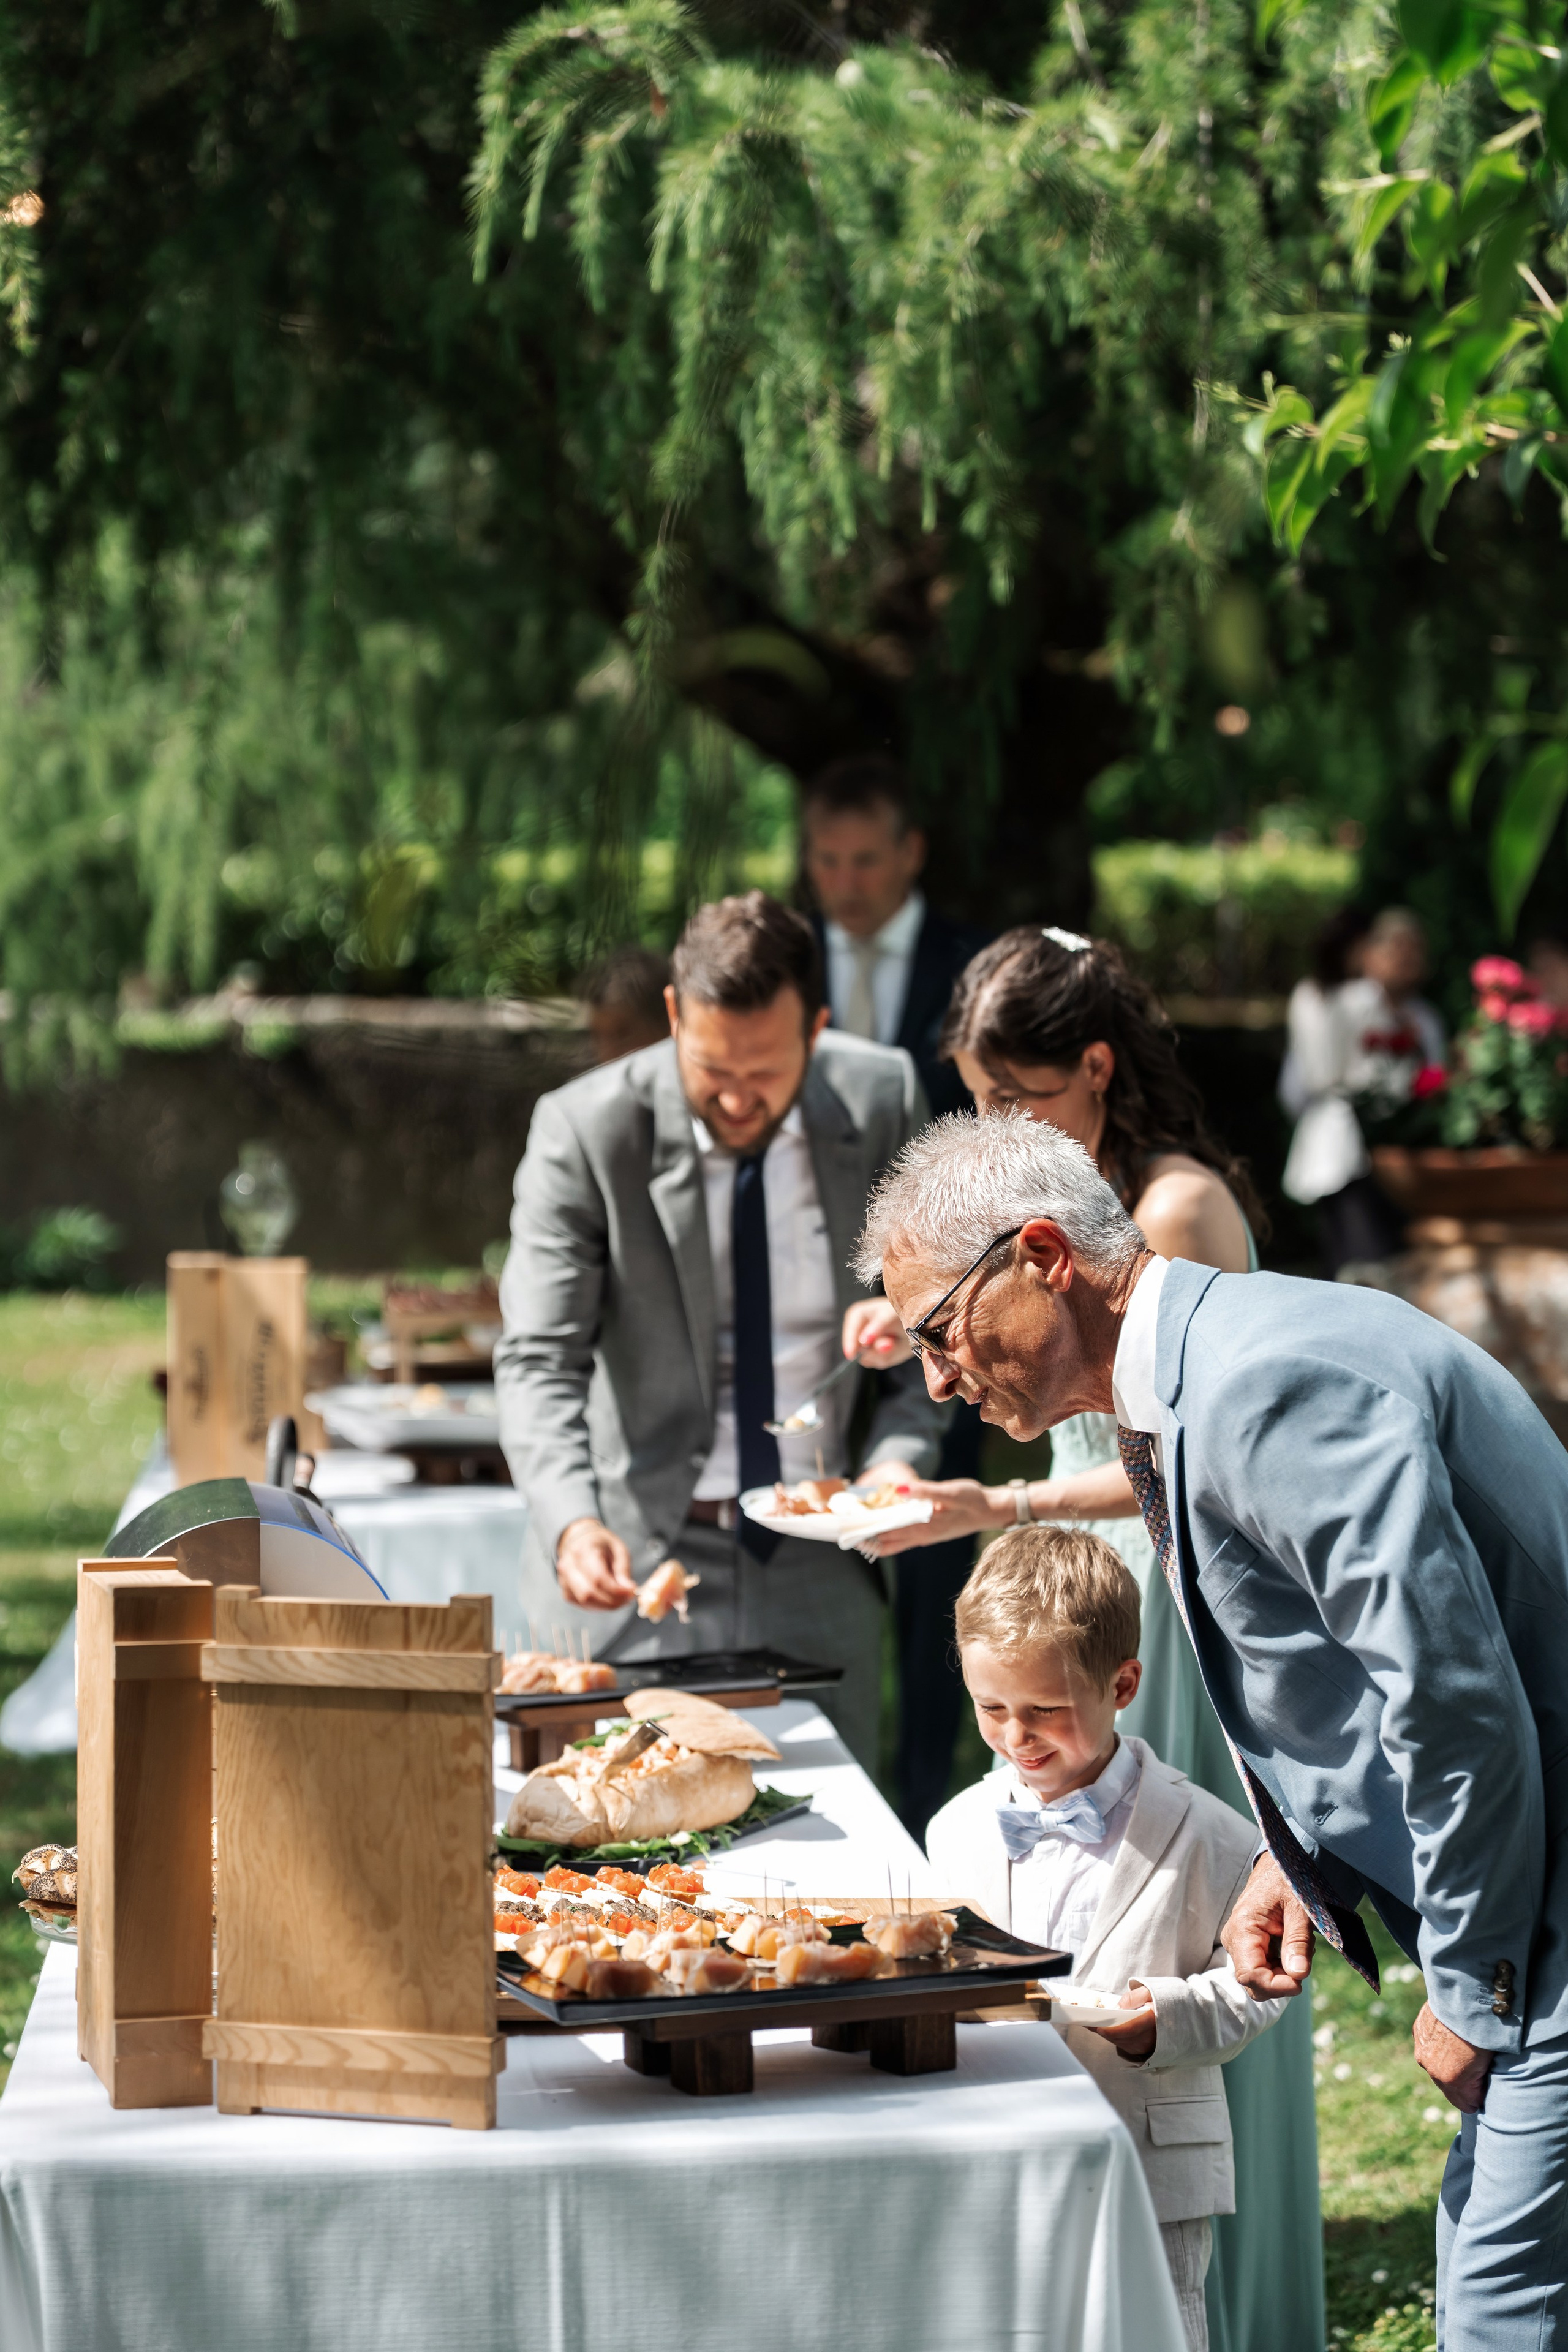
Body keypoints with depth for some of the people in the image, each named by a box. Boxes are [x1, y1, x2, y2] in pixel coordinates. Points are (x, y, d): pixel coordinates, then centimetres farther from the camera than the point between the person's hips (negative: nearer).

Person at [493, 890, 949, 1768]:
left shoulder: (883, 1100, -3)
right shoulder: (586, 1132, -12)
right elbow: (538, 1361, -16)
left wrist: (903, 1452, -8)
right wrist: (572, 1522, -33)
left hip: (820, 1571, 3)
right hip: (634, 1565, -3)